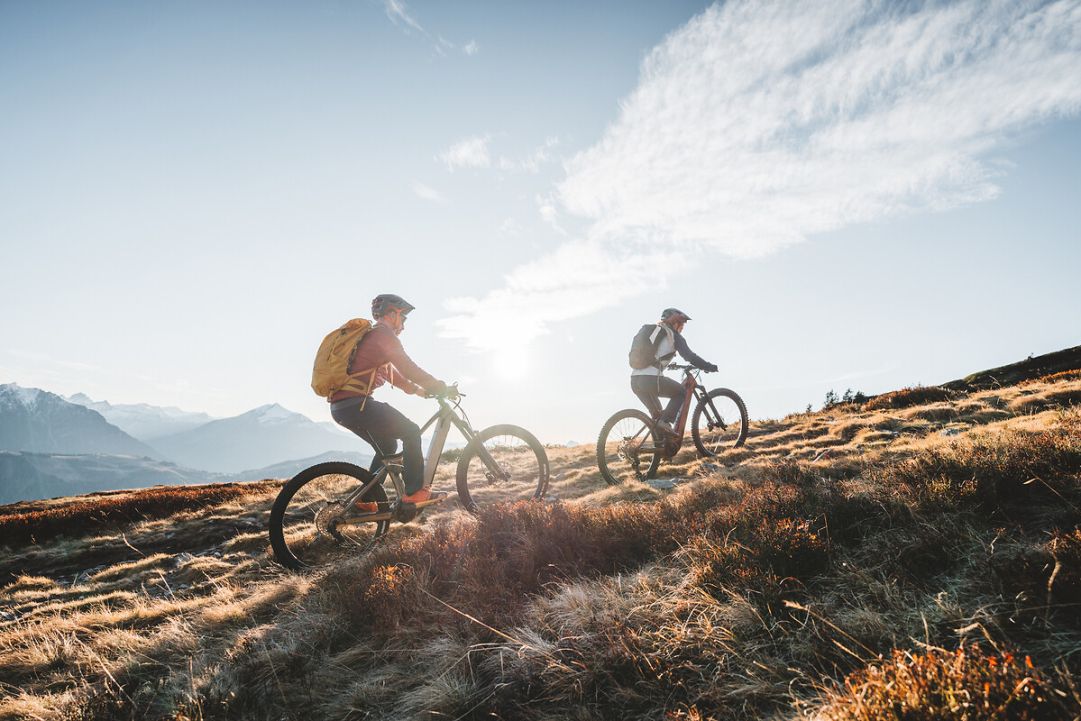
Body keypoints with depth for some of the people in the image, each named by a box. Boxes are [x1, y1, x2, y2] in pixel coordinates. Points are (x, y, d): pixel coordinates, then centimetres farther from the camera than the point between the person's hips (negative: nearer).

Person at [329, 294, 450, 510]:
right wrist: (442, 387, -3)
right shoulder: (383, 334, -6)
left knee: (387, 446, 20)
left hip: (341, 406, 10)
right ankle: (414, 492, -1)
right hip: (357, 403, -10)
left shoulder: (369, 336, 26)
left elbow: (390, 372, 33)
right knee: (411, 432, 0)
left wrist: (417, 390, 32)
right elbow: (409, 369, -11)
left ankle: (366, 500, 19)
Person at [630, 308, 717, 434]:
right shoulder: (672, 334, 5)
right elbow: (689, 356, -3)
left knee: (656, 414, 28)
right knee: (681, 391, 17)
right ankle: (665, 421, 1)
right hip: (651, 379, -7)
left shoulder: (648, 329, 24)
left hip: (635, 381, 7)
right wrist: (709, 367, 7)